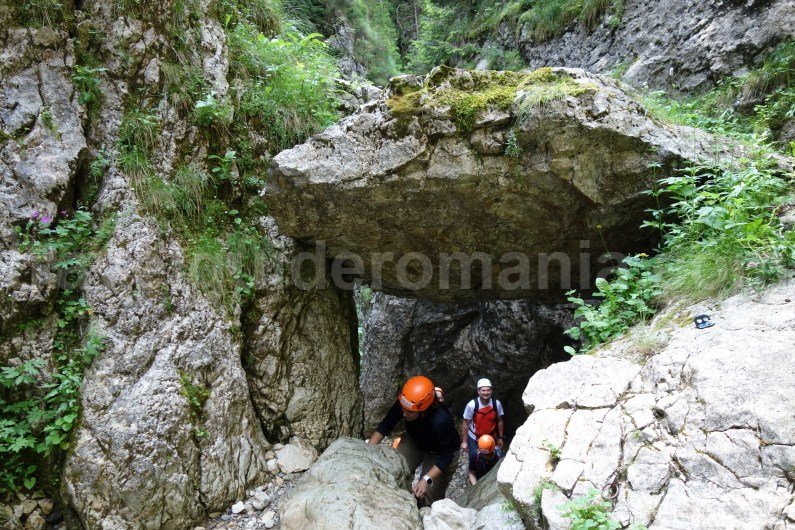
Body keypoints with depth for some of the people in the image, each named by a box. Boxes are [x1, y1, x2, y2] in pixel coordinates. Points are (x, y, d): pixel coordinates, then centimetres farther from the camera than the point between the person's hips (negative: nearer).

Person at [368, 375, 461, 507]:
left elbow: (445, 456, -29)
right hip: (414, 441, 4)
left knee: (429, 498, 0)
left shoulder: (442, 421, -43)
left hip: (438, 453, -4)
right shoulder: (403, 403, -31)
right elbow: (386, 424, -15)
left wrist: (426, 479, -39)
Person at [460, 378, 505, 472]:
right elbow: (465, 424, -12)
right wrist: (464, 442, -9)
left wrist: (500, 437, 5)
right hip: (474, 439, -2)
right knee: (474, 460, 7)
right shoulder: (472, 405, -24)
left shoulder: (497, 404, -17)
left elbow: (499, 421, 0)